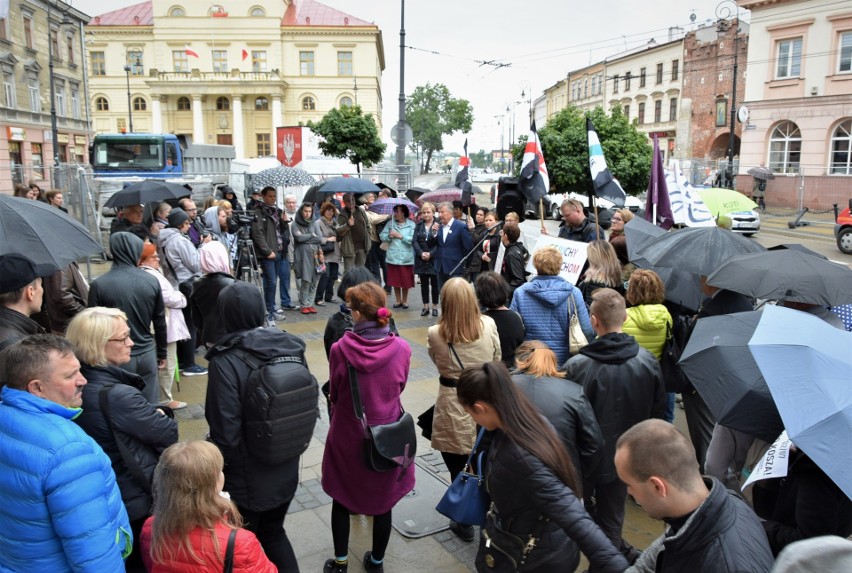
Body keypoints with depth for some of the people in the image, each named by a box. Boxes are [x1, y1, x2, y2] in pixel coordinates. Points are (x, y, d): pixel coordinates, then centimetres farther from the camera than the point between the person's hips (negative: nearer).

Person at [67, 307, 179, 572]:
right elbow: (170, 433, -21)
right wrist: (160, 415, -3)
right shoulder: (117, 395, -32)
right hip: (138, 501, -8)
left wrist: (153, 415, -6)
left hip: (104, 497, 8)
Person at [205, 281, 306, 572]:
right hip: (286, 468, 5)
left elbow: (226, 430, -21)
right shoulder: (291, 346, -7)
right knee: (273, 530, 25)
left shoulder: (226, 361, -23)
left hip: (248, 475, -5)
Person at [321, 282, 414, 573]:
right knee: (383, 501, 20)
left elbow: (334, 394, -6)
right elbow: (399, 387, 0)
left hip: (348, 437, -1)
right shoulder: (401, 348, -17)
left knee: (341, 498, 22)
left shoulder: (339, 349, -21)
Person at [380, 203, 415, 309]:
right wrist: (389, 236, -14)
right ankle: (398, 300, 24)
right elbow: (382, 236, 5)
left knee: (405, 281, 5)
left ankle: (404, 300, 23)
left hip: (406, 258, -2)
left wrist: (400, 236, -13)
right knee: (395, 280, 8)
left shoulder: (411, 224, -3)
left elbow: (413, 239, -12)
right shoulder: (390, 223, 6)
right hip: (393, 257, 3)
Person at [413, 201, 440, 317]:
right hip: (421, 259, 3)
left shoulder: (438, 225, -5)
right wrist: (421, 253, -11)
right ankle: (425, 306, 17)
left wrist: (431, 254, -19)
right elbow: (415, 241, 1)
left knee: (434, 283, 4)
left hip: (434, 258, -3)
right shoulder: (419, 225, 7)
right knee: (424, 283, 9)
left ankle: (435, 306, 13)